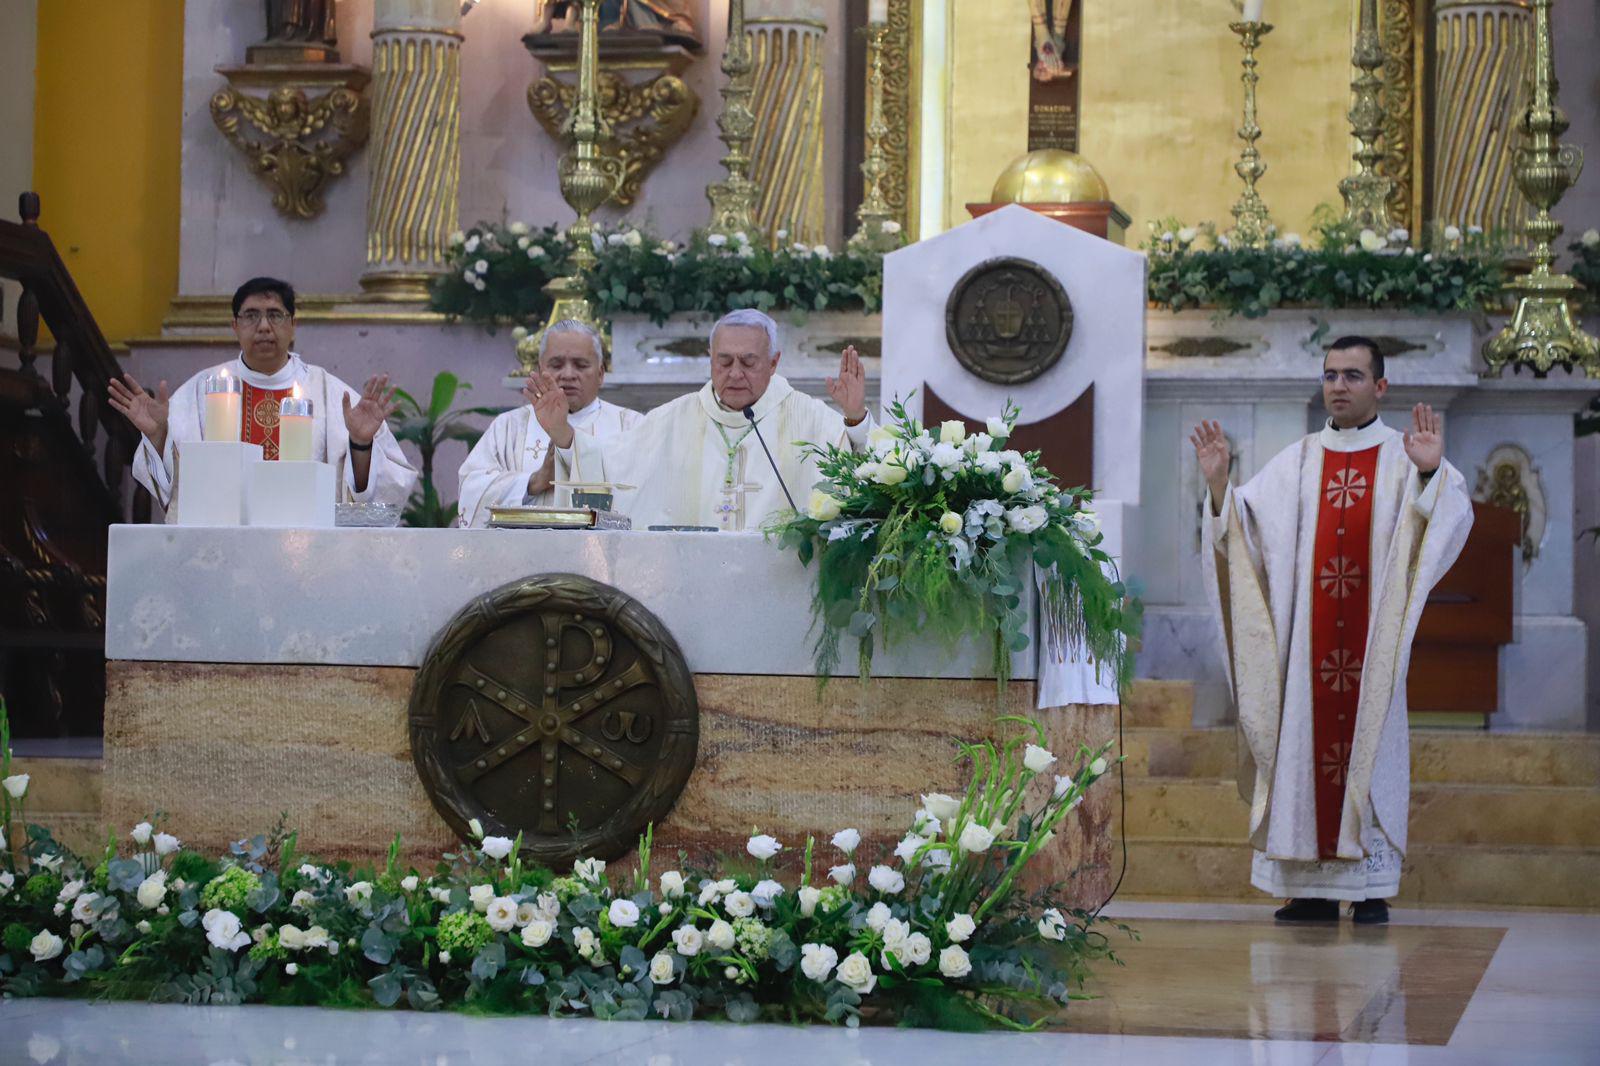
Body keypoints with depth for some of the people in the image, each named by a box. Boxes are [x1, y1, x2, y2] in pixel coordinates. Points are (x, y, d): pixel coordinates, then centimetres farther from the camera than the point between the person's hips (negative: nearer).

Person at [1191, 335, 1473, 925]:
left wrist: (1431, 472, -29)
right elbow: (1242, 526, 8)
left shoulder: (1402, 457, 5)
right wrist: (1217, 483, -10)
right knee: (1306, 746, 0)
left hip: (1372, 635, -2)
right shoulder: (1296, 463, 13)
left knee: (1371, 745, -4)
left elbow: (1452, 517, -10)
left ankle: (1372, 887, -1)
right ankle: (1313, 886, 3)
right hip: (1307, 638, 3)